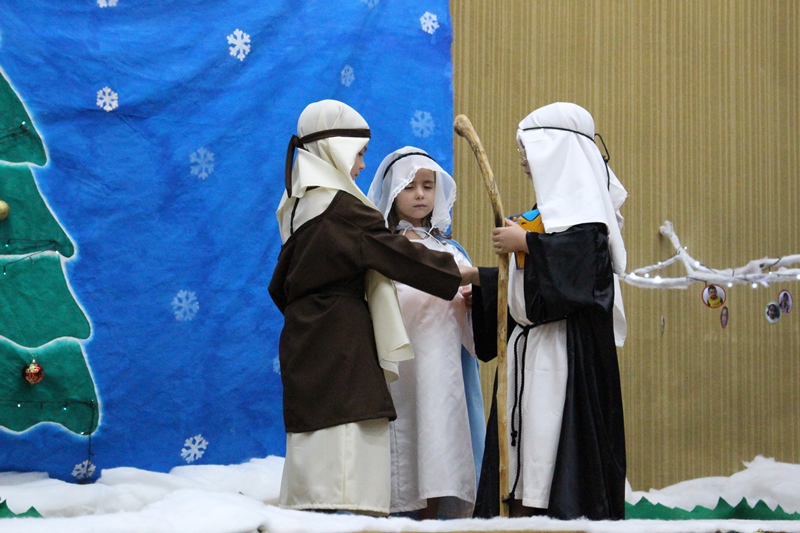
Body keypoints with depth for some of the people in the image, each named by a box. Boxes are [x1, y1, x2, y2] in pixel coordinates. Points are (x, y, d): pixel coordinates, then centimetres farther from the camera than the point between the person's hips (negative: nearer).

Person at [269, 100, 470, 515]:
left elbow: (280, 287, 22)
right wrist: (458, 275, 3)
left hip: (305, 339, 9)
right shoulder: (343, 207, -9)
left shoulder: (301, 208, 17)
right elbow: (399, 257, -8)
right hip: (340, 350, -9)